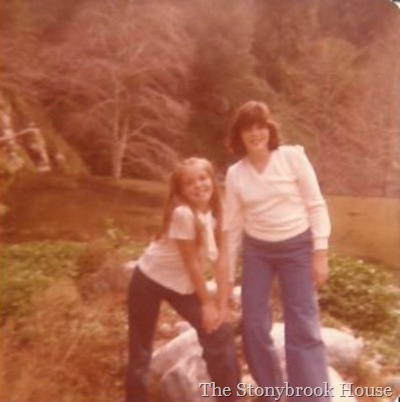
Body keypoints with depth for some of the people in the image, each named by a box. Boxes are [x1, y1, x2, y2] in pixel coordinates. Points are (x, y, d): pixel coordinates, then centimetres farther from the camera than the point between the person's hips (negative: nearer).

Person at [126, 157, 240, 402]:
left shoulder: (215, 211, -8)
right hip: (149, 281, -6)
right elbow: (192, 262, -22)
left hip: (184, 285, 6)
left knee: (220, 333, 1)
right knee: (141, 350, 4)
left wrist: (222, 303, -12)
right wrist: (207, 303, -12)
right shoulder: (182, 213, -28)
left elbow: (221, 259, -8)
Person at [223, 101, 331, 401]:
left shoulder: (293, 156, -9)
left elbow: (316, 205, -6)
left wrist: (320, 253, -11)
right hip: (256, 251, 3)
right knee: (254, 324, 6)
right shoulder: (235, 174, -1)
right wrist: (226, 276, 5)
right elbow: (233, 226, 4)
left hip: (297, 248, -3)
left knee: (303, 327, -3)